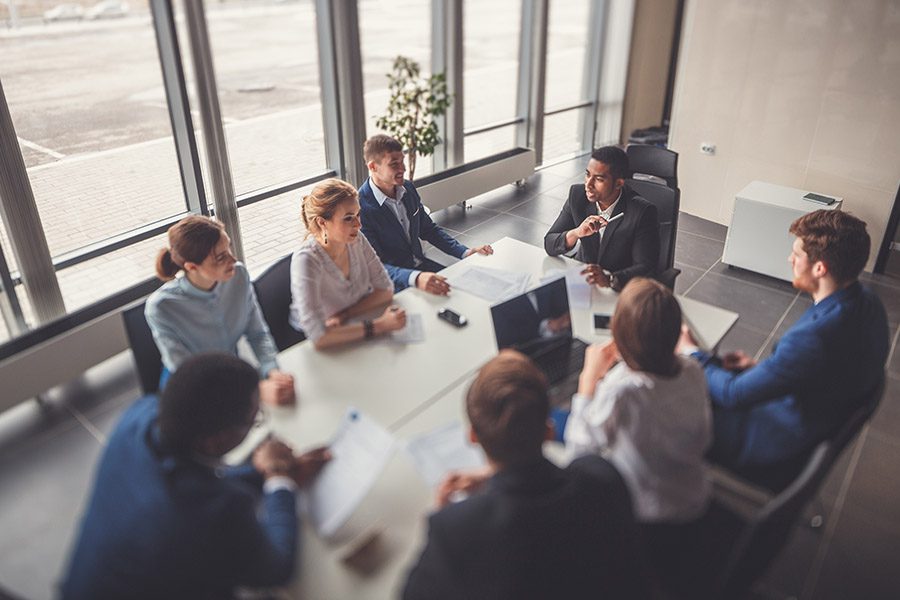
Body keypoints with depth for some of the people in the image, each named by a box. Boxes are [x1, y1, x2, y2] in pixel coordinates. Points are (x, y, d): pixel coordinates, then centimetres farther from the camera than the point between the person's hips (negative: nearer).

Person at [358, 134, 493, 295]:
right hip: (393, 284, -7)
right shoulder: (360, 208, -21)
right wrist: (415, 278, -43)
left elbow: (428, 229, 14)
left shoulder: (408, 188, 2)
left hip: (420, 265, 7)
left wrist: (466, 252, 1)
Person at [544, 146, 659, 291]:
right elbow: (549, 246, -4)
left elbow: (646, 267, -18)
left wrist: (609, 279, -37)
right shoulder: (577, 194, -5)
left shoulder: (643, 212, -17)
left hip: (620, 290, -2)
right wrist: (576, 233, -25)